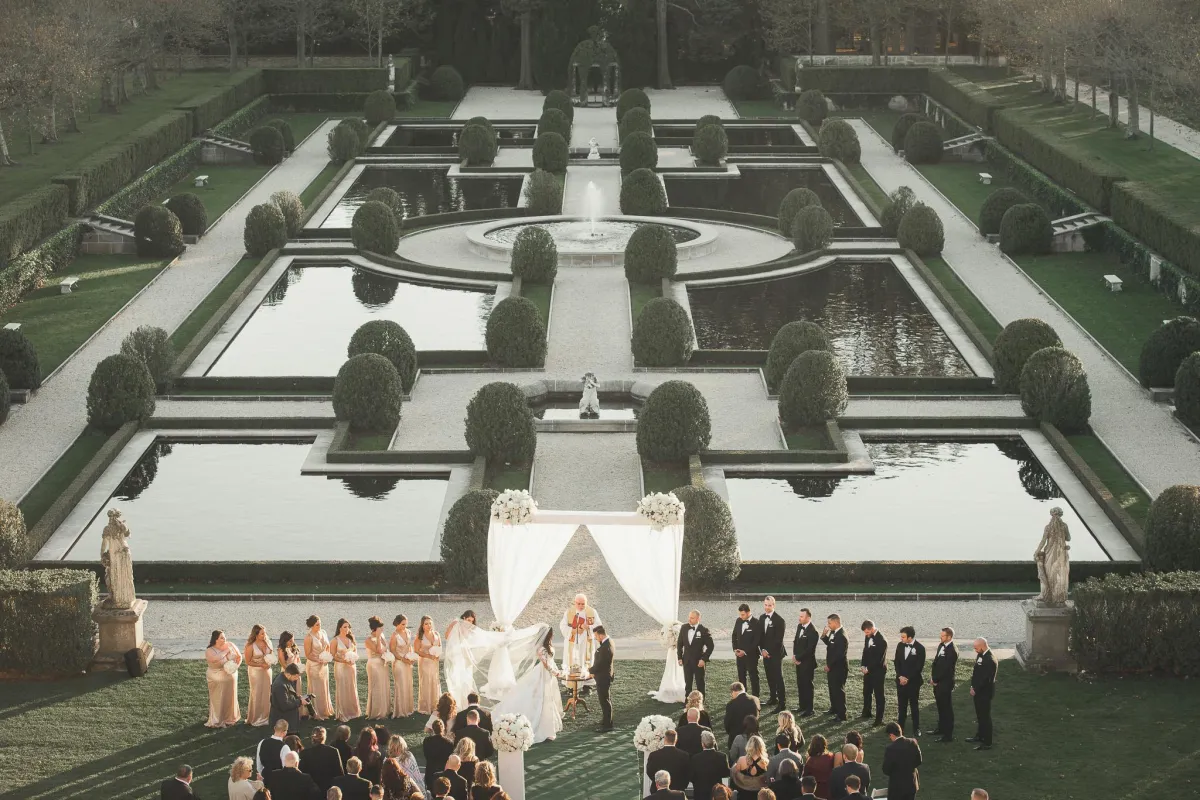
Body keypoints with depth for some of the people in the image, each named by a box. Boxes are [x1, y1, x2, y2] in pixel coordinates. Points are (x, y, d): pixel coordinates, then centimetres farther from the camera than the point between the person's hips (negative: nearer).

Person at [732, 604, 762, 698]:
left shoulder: (756, 623, -13)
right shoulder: (738, 621, 5)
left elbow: (756, 641, -14)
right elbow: (734, 635, 15)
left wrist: (745, 651, -16)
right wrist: (735, 649, 2)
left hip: (751, 655, -6)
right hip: (740, 654, 6)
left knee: (753, 676, 0)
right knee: (741, 676, 9)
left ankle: (755, 697, 4)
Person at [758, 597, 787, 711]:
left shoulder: (779, 620, -13)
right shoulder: (762, 618, 9)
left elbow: (778, 639, -14)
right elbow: (760, 635, 12)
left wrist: (769, 651, -13)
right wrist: (762, 649, 0)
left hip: (775, 653, -6)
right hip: (765, 652, 7)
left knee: (778, 678, -7)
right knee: (770, 677, 12)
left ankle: (782, 702, -5)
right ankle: (773, 698, 23)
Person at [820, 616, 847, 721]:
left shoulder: (842, 636, -24)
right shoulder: (833, 633, 5)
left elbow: (839, 654, -25)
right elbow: (829, 644, 20)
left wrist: (829, 665, -17)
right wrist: (824, 636, 2)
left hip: (838, 668, -10)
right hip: (831, 667, 10)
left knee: (838, 691, -4)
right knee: (832, 689, 23)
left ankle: (841, 715, 1)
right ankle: (834, 709, 40)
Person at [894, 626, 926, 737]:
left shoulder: (920, 648, -12)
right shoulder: (900, 646, 3)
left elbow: (919, 667, -12)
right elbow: (897, 662, 8)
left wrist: (907, 678, -13)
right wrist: (900, 676, -5)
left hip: (913, 681, -4)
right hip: (901, 680, 4)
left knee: (914, 705, 3)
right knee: (902, 704, 8)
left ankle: (916, 728, 11)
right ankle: (900, 726, 16)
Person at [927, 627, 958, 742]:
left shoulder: (952, 651, -20)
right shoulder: (941, 645, 7)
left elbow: (945, 668, -20)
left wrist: (935, 679, -11)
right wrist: (932, 677, 7)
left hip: (945, 683, -9)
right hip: (937, 681, 9)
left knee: (947, 708, -2)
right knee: (940, 707, 21)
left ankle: (948, 735, 4)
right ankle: (941, 728, 35)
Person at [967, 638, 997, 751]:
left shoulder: (990, 659, -23)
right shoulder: (980, 655, 6)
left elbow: (986, 678, -24)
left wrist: (975, 689, -17)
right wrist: (973, 686, 8)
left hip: (985, 693, -9)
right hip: (978, 691, 9)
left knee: (985, 717, -3)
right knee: (979, 715, 22)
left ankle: (987, 743, 2)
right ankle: (980, 736, 36)